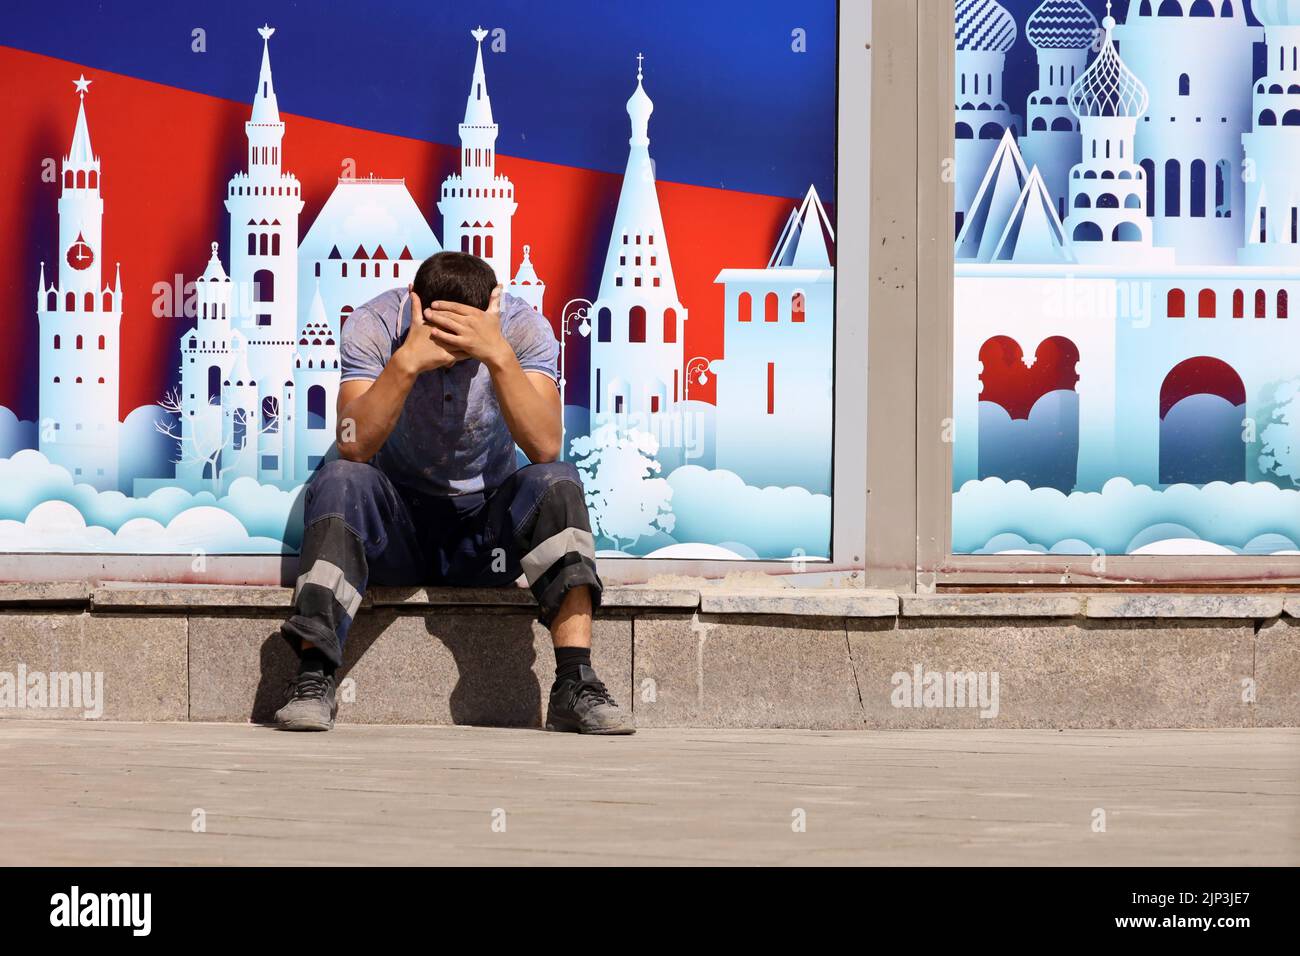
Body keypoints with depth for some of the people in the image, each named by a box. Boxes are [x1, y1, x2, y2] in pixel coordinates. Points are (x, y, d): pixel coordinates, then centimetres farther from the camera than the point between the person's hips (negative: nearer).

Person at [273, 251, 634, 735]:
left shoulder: (523, 327, -14)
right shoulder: (374, 324, -15)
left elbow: (546, 447, -28)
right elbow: (353, 447, -28)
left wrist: (498, 355, -39)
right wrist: (407, 360, -40)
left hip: (485, 521, 1)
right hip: (396, 523, -1)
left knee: (556, 482, -28)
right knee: (339, 480, -31)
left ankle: (574, 684, -33)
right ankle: (313, 679, -32)